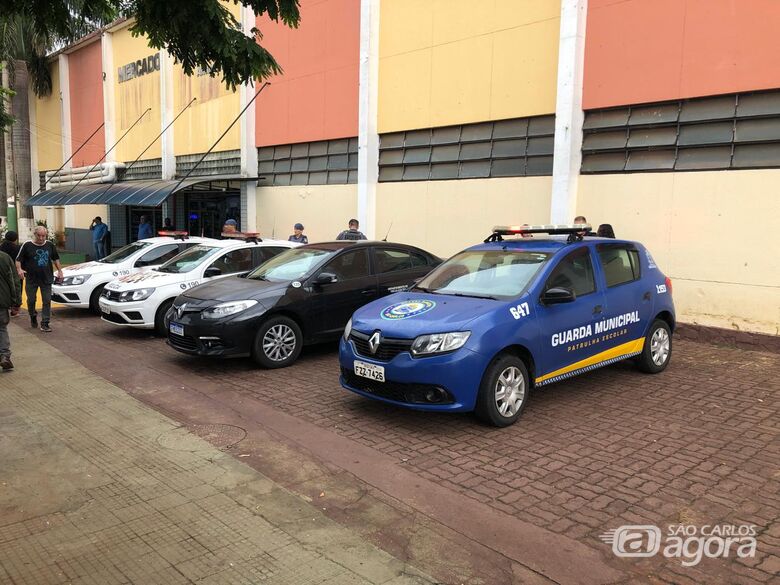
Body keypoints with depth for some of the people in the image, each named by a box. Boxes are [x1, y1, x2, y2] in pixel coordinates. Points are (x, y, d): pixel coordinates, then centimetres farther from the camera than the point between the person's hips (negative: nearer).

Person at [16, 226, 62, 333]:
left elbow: (55, 259, 17)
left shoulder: (50, 245, 5)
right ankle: (33, 317, 35)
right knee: (31, 300, 9)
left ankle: (45, 324, 2)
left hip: (47, 279, 1)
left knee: (47, 301, -2)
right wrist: (19, 269, -20)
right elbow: (18, 260, -2)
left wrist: (59, 271, 8)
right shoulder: (27, 245, -4)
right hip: (31, 279, -1)